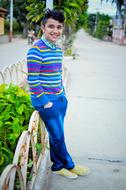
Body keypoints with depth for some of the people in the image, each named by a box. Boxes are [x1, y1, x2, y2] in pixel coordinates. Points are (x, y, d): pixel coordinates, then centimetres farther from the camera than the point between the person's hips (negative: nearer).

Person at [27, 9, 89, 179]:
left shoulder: (58, 50, 8)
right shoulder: (36, 50, -17)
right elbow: (32, 80, -18)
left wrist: (63, 94, 13)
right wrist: (45, 102, -16)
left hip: (60, 99, 7)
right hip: (46, 101, -7)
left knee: (56, 135, 17)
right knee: (58, 136, 5)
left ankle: (58, 165, 32)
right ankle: (69, 165, 25)